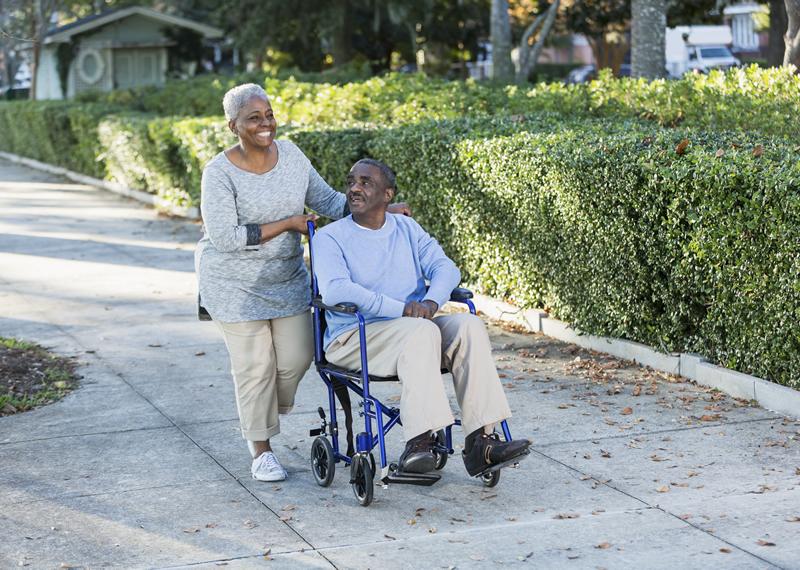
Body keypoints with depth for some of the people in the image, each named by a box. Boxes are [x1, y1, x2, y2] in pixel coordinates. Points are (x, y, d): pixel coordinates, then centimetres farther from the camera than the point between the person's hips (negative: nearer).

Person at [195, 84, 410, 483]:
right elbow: (225, 238, -23)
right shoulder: (220, 173, -18)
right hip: (236, 283, -5)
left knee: (296, 357, 4)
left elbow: (326, 201, 6)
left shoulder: (290, 155, -2)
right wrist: (287, 224, -20)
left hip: (287, 277, 5)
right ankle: (260, 448, 17)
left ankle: (266, 410, 36)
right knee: (254, 365, 0)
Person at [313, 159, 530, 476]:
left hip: (414, 330, 5)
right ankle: (419, 442, -40)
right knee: (421, 331, -34)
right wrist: (401, 310, -25)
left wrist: (432, 301, -20)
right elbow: (334, 290, -19)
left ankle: (479, 442, -29)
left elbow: (445, 268, 5)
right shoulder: (330, 237, -1)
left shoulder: (407, 229, 16)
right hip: (353, 339, -5)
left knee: (468, 325, -22)